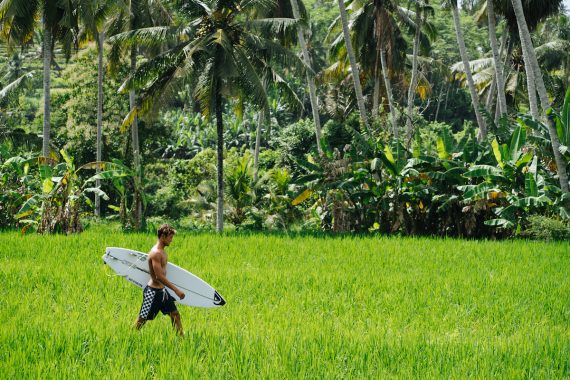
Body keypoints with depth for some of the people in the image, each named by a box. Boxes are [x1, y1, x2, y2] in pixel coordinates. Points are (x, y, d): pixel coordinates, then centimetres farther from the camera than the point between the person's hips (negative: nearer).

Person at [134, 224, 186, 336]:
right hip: (153, 291, -10)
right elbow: (159, 276, -25)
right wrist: (176, 290, -25)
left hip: (162, 290, 10)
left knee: (175, 314, 9)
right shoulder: (156, 253, -21)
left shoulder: (162, 252, 10)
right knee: (142, 319, -1)